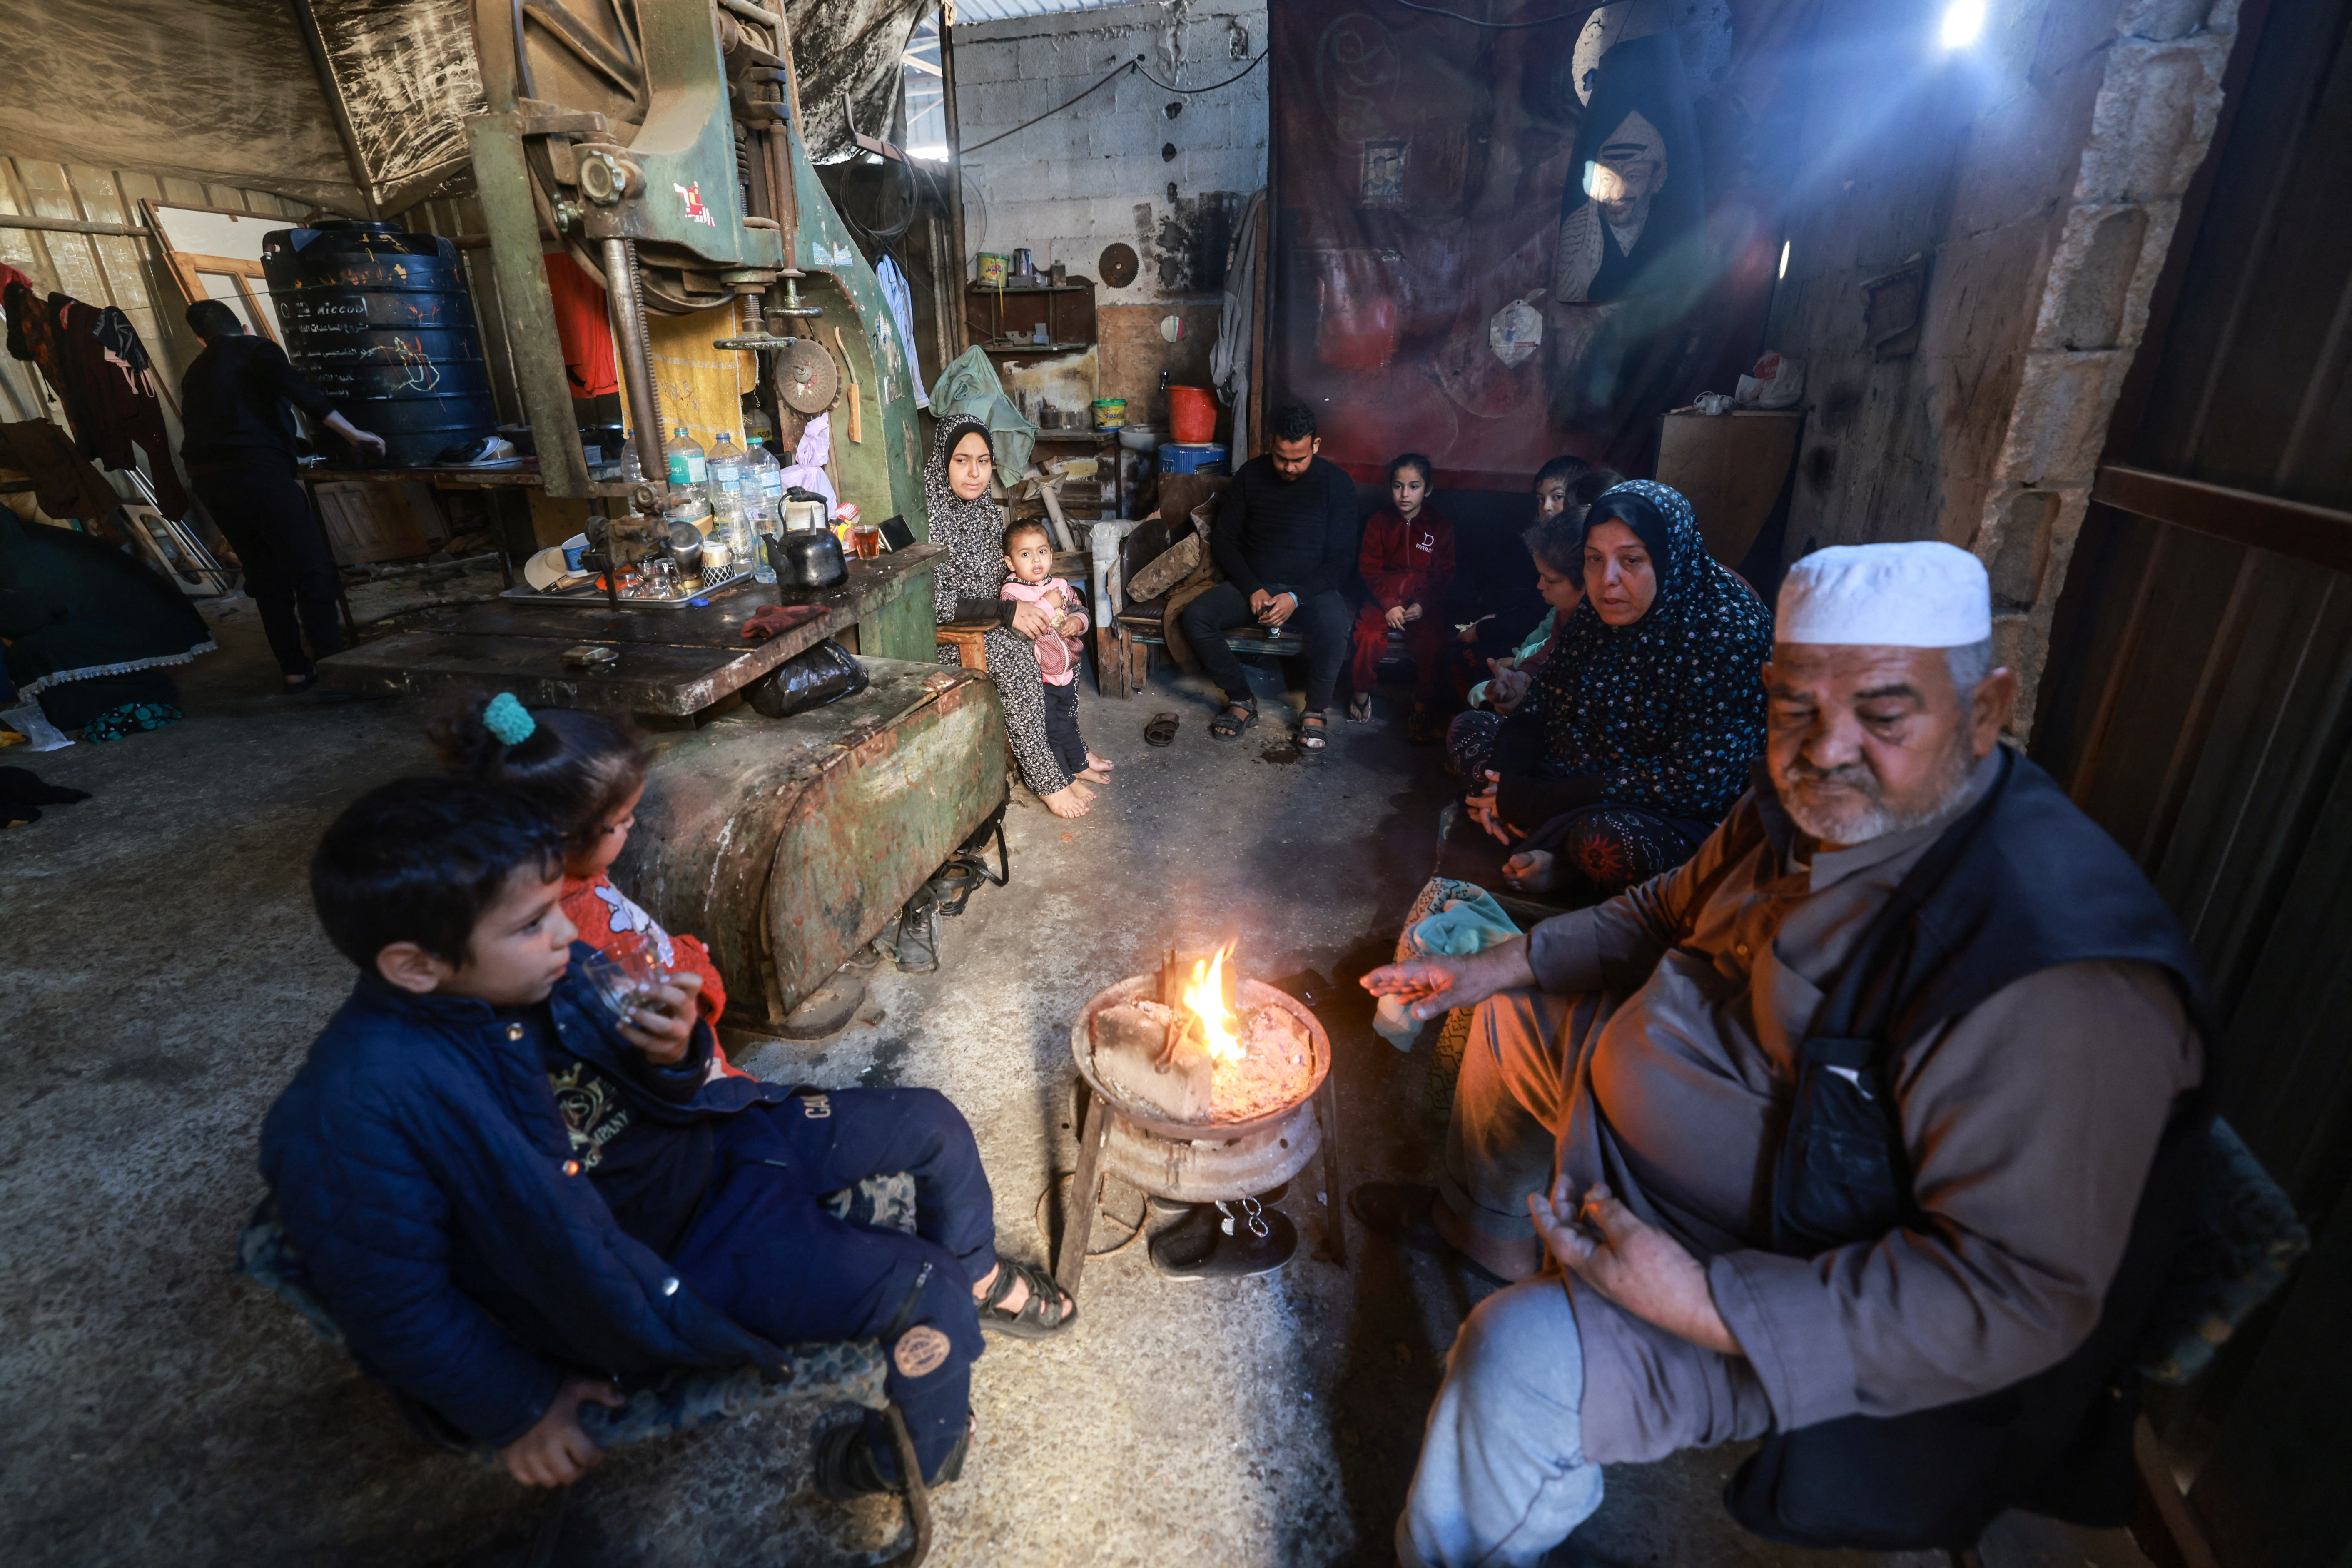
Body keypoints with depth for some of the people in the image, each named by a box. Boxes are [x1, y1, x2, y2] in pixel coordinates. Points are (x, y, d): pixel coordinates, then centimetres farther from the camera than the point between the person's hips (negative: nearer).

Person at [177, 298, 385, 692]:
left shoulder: (194, 372, 22)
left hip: (206, 479, 7)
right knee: (312, 567, -9)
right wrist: (354, 434, -12)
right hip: (257, 472, -7)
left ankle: (296, 669, 12)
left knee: (265, 574, 11)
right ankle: (331, 660, -17)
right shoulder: (256, 350, 3)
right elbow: (301, 393, -12)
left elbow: (193, 427, 24)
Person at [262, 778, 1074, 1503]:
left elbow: (654, 1100, 3)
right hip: (664, 1262, -6)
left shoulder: (534, 971, -11)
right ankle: (917, 1459, 19)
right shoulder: (358, 1113, -29)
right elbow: (396, 1304, -17)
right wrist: (519, 1410, -7)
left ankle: (976, 1276, 38)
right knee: (925, 1291, -14)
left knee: (932, 1122, 8)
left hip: (712, 1143, 6)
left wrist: (674, 1058, -20)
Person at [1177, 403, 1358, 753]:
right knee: (1195, 617, -23)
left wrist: (1296, 598, -22)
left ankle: (1316, 712, -12)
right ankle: (1241, 700, -6)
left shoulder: (1337, 484, -7)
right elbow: (1224, 540, 3)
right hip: (1254, 583, 3)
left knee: (1334, 626, -36)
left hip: (1313, 588, -2)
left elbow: (1342, 558, -8)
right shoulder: (1250, 475, -1)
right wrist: (1252, 589, -13)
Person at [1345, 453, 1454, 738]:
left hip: (1424, 603, 0)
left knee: (1433, 642, -26)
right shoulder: (1379, 521, 3)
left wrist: (1423, 605, -13)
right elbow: (1369, 568, 1)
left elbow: (1444, 575, 3)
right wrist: (1388, 604, -12)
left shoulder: (1440, 526, 3)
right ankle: (1362, 693, -2)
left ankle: (1422, 708, -9)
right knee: (1369, 635, -28)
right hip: (1385, 598, 0)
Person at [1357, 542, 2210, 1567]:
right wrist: (1496, 966, 3)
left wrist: (1704, 1305, -35)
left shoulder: (2056, 977, -33)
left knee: (1523, 1363, -27)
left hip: (1788, 1296, -8)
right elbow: (1668, 912, 11)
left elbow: (2022, 1295, -31)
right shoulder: (1808, 804, -6)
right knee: (1512, 1012, 20)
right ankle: (1486, 1227, 46)